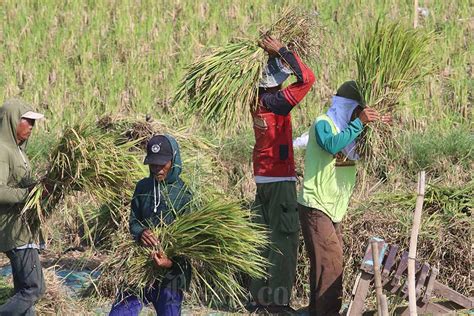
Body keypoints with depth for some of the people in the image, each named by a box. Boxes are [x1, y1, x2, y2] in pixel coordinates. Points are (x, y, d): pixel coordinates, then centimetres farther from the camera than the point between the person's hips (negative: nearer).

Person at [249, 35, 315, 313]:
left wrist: (274, 55, 15)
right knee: (284, 239, -4)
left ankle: (259, 297, 17)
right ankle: (278, 300, -5)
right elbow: (307, 78, -23)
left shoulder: (258, 102, 6)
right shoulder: (276, 103, -17)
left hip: (262, 180, 8)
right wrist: (281, 50, -15)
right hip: (280, 181, -8)